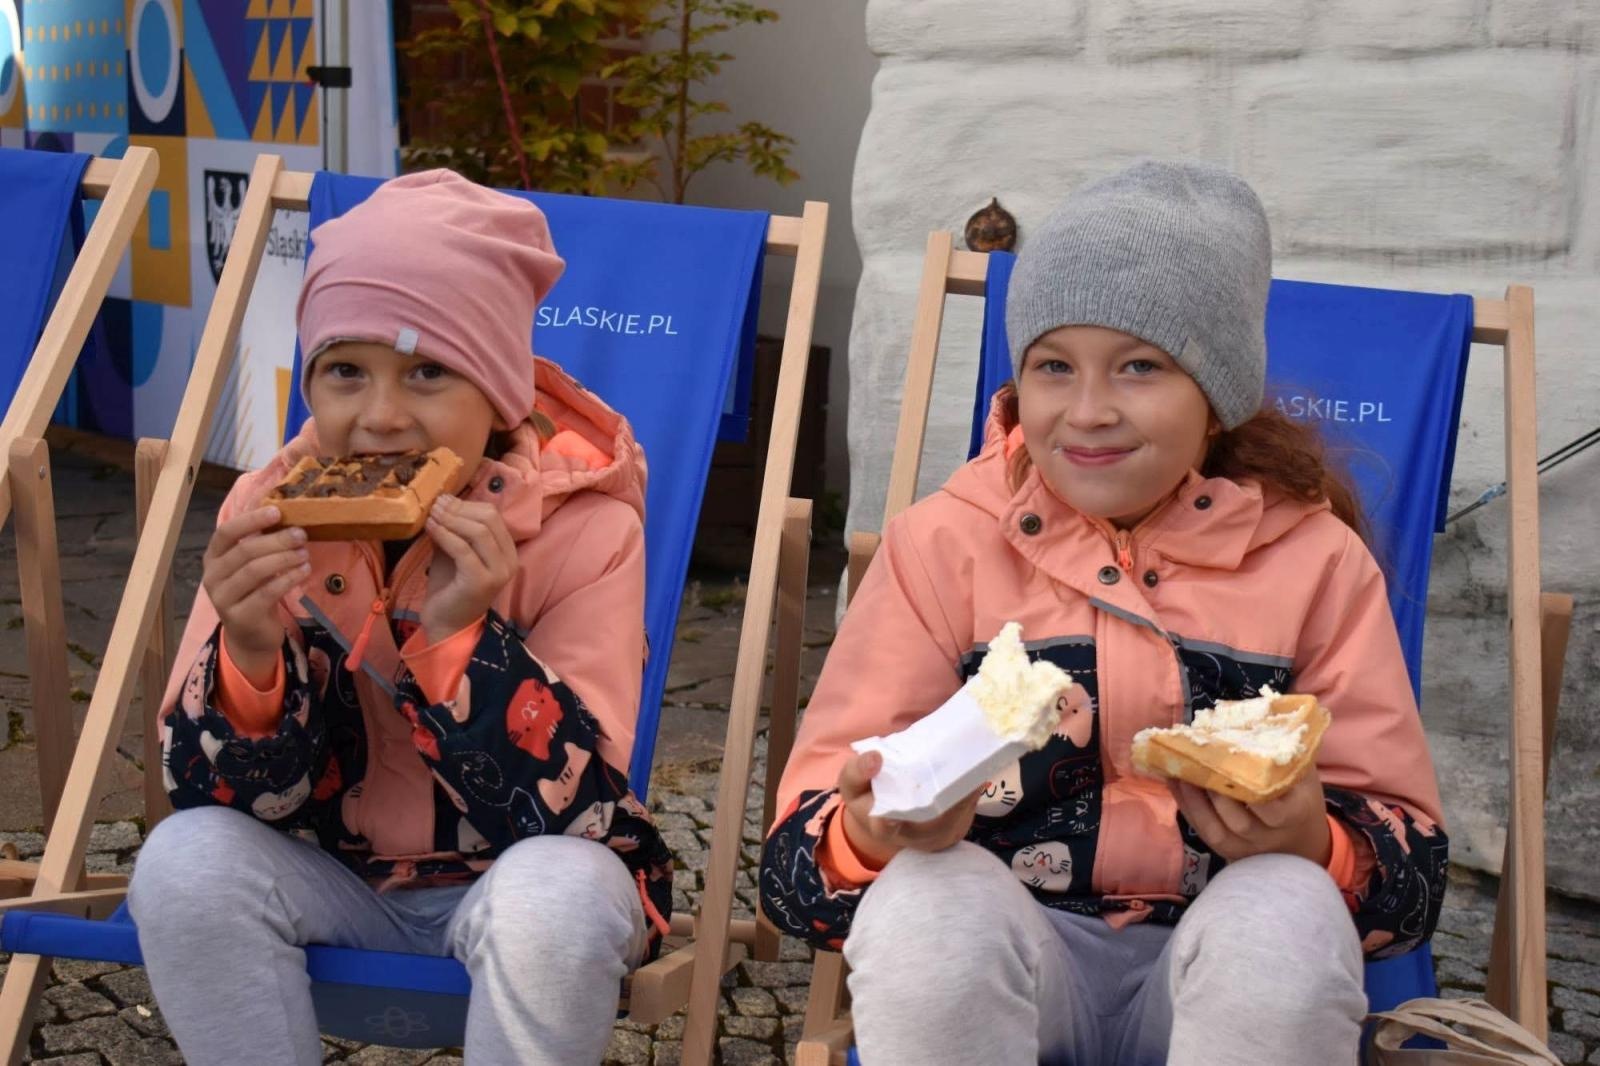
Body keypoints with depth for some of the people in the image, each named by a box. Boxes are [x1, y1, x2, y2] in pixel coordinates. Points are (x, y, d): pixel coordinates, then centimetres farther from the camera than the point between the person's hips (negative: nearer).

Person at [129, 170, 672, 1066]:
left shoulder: (585, 528, -18)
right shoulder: (269, 511, -10)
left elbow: (579, 811, -24)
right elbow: (223, 795, -11)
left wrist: (460, 635, -36)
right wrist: (249, 654, -31)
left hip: (512, 873, -3)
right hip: (331, 875, 3)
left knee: (557, 898, -33)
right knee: (187, 862, -24)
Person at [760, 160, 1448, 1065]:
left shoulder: (1316, 558, -1)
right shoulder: (944, 541, -3)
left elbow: (1412, 875, -2)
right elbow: (800, 859, -8)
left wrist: (1310, 845, -26)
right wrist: (877, 831, -32)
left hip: (1235, 969, 1)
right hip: (993, 965, 0)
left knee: (1291, 914, -31)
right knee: (923, 902, -32)